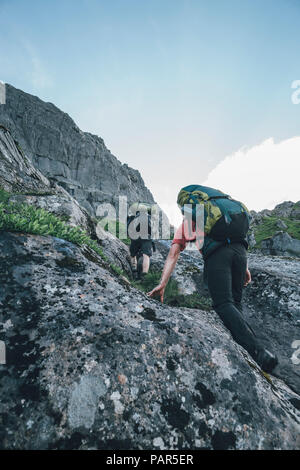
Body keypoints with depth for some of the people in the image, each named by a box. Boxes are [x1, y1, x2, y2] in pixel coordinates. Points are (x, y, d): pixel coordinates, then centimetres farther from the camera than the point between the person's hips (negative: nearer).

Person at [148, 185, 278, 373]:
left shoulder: (185, 223, 25)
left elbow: (173, 254, 12)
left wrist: (162, 284, 10)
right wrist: (245, 268, 27)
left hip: (216, 252, -5)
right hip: (239, 248, 5)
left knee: (223, 304, -5)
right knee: (235, 302, 13)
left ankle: (259, 353, -17)